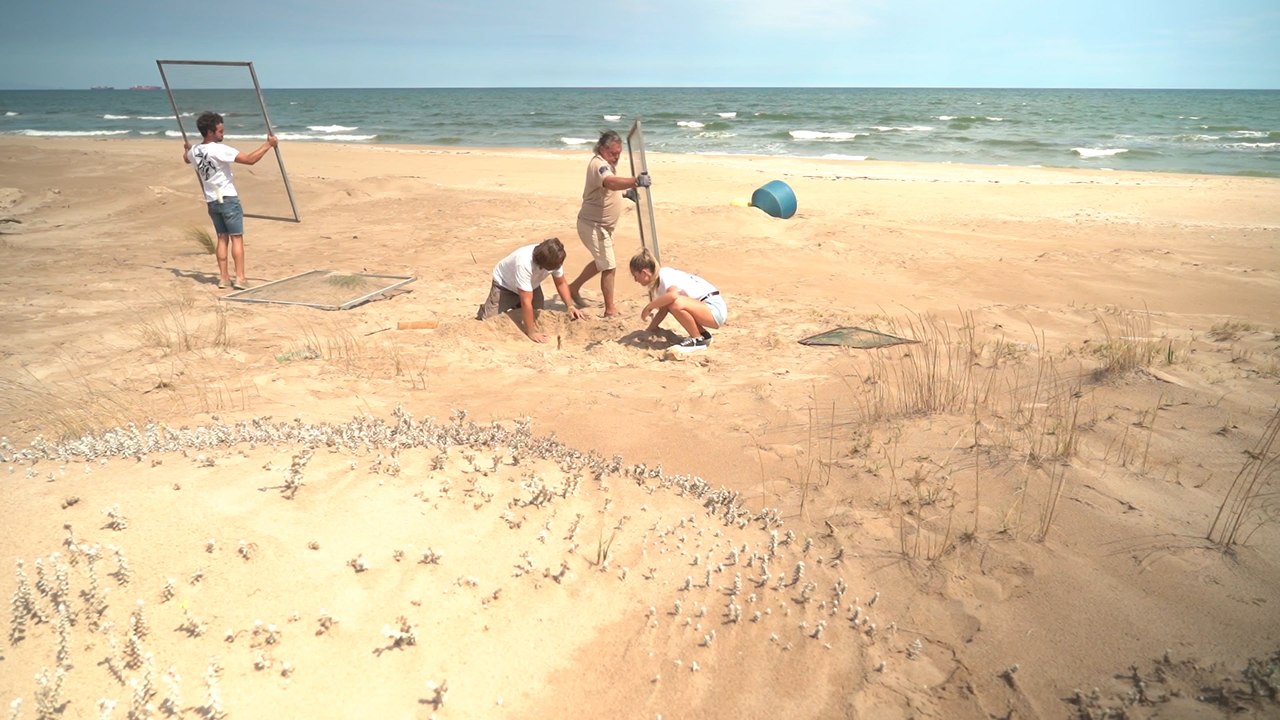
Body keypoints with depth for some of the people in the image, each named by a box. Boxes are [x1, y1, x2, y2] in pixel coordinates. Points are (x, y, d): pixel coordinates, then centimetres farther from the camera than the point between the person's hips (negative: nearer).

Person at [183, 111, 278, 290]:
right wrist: (268, 144, -14)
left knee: (222, 238, 12)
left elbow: (186, 159, 32)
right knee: (237, 238, -3)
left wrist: (186, 149, 56)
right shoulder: (220, 150, -17)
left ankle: (224, 277, 11)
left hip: (211, 200, 7)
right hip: (228, 199, -7)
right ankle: (240, 278, -6)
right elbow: (250, 159, -23)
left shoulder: (195, 151, 7)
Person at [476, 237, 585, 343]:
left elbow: (561, 283, -7)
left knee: (538, 319, -2)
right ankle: (484, 310, 20)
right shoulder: (524, 263, -46)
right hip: (505, 284, -5)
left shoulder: (554, 259, -27)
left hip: (531, 284, 5)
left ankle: (516, 307, 26)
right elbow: (526, 301, -42)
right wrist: (531, 332, -37)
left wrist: (570, 306, -20)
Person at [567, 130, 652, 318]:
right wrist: (636, 181, -62)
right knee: (609, 267, -5)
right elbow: (611, 183, -47)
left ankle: (574, 287, 39)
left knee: (601, 262, 25)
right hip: (593, 225, -10)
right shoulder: (598, 164, -25)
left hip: (603, 225, 10)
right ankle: (610, 310, 7)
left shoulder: (607, 162, 8)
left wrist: (627, 192, 9)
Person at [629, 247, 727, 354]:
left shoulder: (665, 274, -17)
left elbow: (673, 295, -38)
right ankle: (703, 334, 16)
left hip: (715, 309, -10)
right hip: (705, 305, 10)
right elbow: (663, 309, 19)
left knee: (676, 303, -31)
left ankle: (699, 340, -9)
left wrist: (648, 307, -26)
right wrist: (650, 329, 17)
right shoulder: (658, 282, 11)